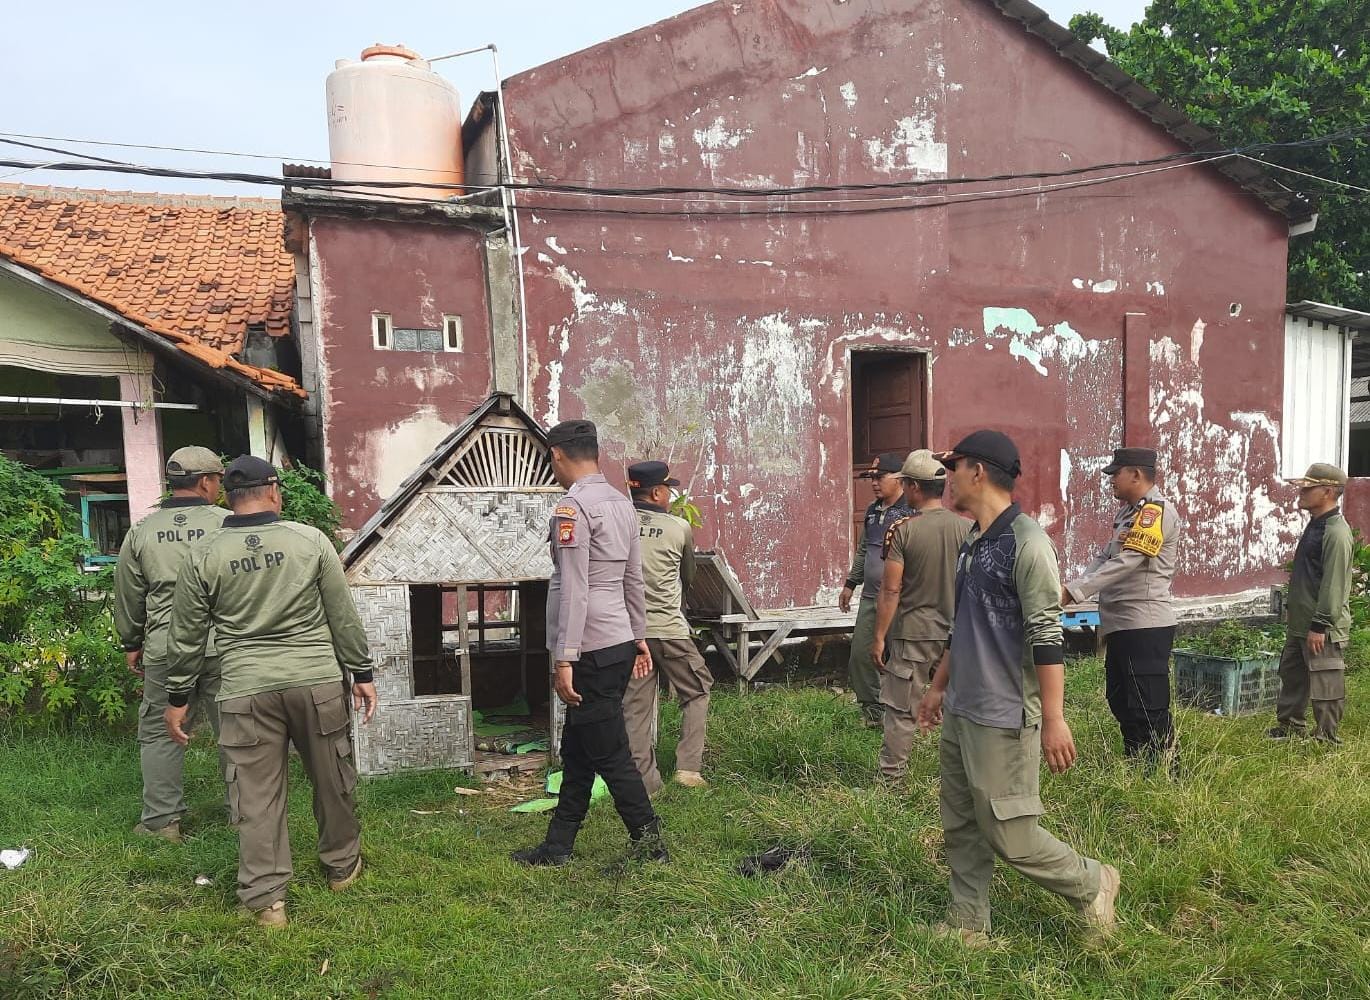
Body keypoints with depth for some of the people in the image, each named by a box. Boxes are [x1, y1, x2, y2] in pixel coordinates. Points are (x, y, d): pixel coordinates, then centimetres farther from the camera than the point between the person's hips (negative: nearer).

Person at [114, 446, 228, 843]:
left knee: (159, 732, 14)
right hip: (224, 646, -2)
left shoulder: (141, 532, 5)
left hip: (164, 648, 2)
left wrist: (131, 643, 24)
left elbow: (128, 596, 13)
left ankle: (162, 820, 18)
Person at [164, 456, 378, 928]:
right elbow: (344, 617, 0)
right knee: (332, 780, 16)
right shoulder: (311, 540, -3)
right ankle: (341, 867, 33)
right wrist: (362, 673, 9)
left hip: (246, 690, 0)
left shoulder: (203, 555, 0)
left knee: (257, 795, 9)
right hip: (317, 682, 0)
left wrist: (177, 697, 17)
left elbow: (187, 635, 6)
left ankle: (266, 899, 14)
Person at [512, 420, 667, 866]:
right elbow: (634, 579, 17)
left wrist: (563, 660, -19)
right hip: (621, 643, 9)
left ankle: (649, 843, 13)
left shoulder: (573, 506, -15)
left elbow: (573, 590, -20)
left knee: (610, 755, 2)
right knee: (576, 750, 17)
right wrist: (639, 636, 24)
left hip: (593, 651, -9)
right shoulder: (621, 502, 11)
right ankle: (557, 846, 27)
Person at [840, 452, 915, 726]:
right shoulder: (872, 510, 13)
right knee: (860, 656, 12)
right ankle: (871, 709, 29)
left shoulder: (912, 511, -12)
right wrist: (850, 584, 25)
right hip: (870, 597, 8)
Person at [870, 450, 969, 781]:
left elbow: (891, 591, -12)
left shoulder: (903, 530, -13)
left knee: (901, 711, 6)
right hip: (957, 635, 4)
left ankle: (891, 778, 14)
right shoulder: (968, 528, -1)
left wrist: (879, 638, -5)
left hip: (912, 634, -4)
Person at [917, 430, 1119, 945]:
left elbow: (1047, 636, -20)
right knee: (961, 827, 14)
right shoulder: (971, 542, 10)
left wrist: (1054, 720, -22)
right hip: (959, 712, 9)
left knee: (1009, 834, 2)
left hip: (1003, 720, -8)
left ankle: (1092, 883, 27)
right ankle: (966, 926, 28)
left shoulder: (1026, 542, -17)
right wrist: (939, 687, 24)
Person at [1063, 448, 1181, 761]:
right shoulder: (1128, 511, 17)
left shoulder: (1156, 511, -14)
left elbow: (1125, 563, -23)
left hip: (1145, 627, -10)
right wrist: (1069, 588, 0)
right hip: (1120, 626, 10)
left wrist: (1073, 592, -25)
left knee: (1148, 711, -3)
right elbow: (1104, 557, 14)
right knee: (1121, 703, 18)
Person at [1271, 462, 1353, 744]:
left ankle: (1327, 741, 11)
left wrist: (1320, 626, -22)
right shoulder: (1315, 525, 13)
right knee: (1291, 675, 19)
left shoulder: (1336, 532, -18)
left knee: (1325, 687, 1)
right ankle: (1290, 728, 32)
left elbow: (1334, 585, -22)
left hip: (1323, 629, -10)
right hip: (1301, 625, 10)